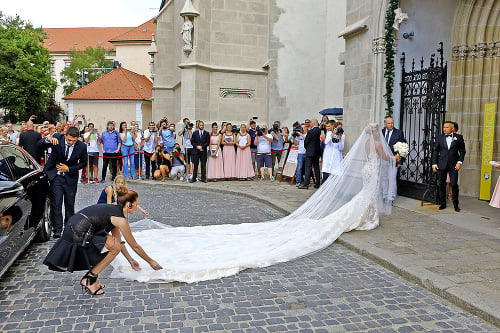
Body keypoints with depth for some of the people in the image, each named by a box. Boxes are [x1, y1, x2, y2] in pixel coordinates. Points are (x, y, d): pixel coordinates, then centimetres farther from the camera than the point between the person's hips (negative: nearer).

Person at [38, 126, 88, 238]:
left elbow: (83, 163, 1)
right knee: (56, 203, -4)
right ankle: (57, 228, 5)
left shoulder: (82, 146, -12)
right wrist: (48, 140, -36)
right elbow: (39, 144, -14)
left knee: (70, 203, 9)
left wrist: (69, 169, -11)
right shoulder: (57, 138, -14)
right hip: (55, 175, -1)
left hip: (70, 177, 1)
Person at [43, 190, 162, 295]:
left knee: (113, 242, 18)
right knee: (115, 247, -6)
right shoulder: (120, 219, -8)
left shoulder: (113, 210, 18)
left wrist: (130, 260, 29)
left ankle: (91, 277, 17)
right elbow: (135, 246, 0)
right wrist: (151, 262, 12)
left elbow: (118, 240, 26)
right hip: (77, 237, -10)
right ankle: (89, 279, 2)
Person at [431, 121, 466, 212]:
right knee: (441, 184, 5)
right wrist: (434, 164, 1)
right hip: (442, 165, 2)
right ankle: (442, 203, 16)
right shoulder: (439, 138, 8)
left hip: (453, 165, -1)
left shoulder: (459, 137, 6)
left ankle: (456, 204, 7)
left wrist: (460, 162, -5)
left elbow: (462, 151, 6)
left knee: (454, 184, -5)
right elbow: (435, 151, 8)